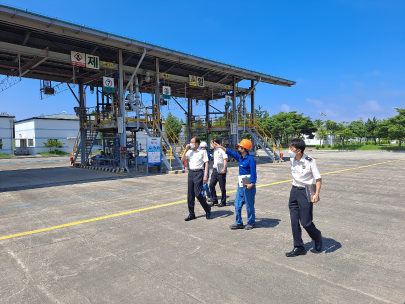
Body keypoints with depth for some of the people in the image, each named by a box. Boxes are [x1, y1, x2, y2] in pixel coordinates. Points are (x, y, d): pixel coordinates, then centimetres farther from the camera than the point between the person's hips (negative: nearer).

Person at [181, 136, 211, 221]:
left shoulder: (202, 151, -1)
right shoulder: (189, 151, 12)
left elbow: (206, 163, -4)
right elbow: (182, 159, 2)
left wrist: (205, 175, -12)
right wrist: (186, 149, -2)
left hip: (198, 173, -5)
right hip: (190, 173, 5)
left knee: (197, 194, -10)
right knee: (190, 195, 6)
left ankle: (207, 209, 13)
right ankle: (191, 214, 17)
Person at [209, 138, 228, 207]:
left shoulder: (222, 150, -9)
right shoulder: (214, 150, 17)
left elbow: (225, 159, -15)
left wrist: (224, 169, -25)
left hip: (221, 171, -8)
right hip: (215, 170, 8)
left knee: (222, 187, 1)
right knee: (211, 185, 5)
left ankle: (223, 202, 12)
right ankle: (214, 200, 17)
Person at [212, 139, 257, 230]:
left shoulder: (250, 159, -15)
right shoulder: (240, 157, 9)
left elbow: (253, 172, -19)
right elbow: (230, 152, 22)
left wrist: (252, 183, -29)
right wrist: (220, 147, 27)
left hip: (248, 186, -8)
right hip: (241, 185, 8)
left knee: (249, 205, 4)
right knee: (237, 204, 10)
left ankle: (251, 223, 19)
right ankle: (239, 223, 21)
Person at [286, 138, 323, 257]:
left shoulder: (310, 161, -16)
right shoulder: (292, 160, 3)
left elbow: (318, 179, -13)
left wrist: (316, 194, -22)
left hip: (305, 192, -6)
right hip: (294, 191, 6)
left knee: (305, 222, -1)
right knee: (294, 221, 5)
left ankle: (318, 238, 31)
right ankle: (298, 247, 17)